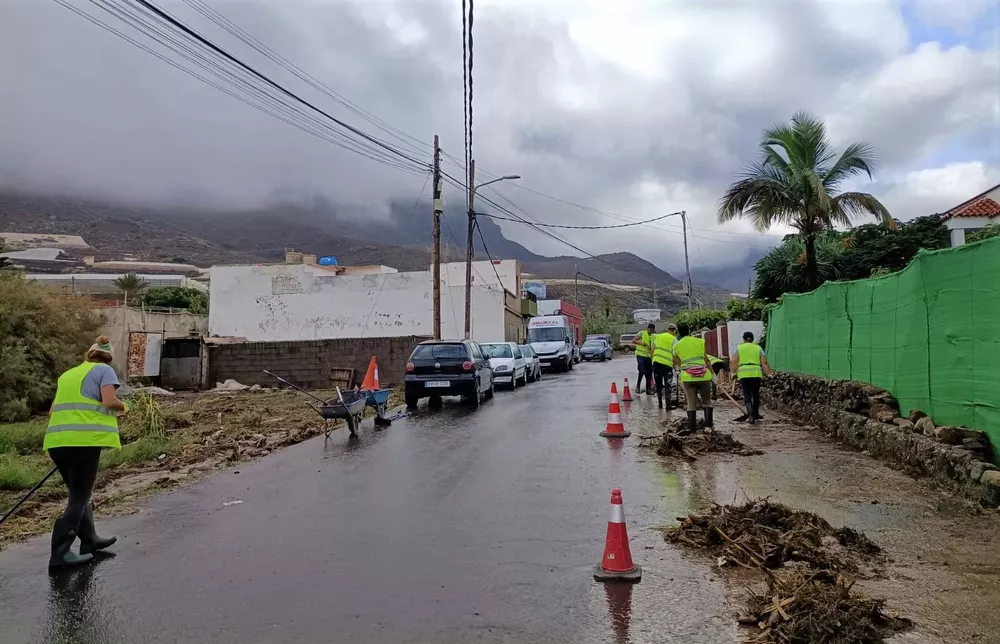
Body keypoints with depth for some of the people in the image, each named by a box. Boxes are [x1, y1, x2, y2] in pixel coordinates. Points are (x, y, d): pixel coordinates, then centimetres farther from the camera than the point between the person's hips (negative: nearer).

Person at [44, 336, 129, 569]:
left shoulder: (67, 375, 25)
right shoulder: (104, 370, 6)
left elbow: (53, 411, 25)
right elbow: (109, 401, -9)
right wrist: (123, 406, 10)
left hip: (57, 440, 7)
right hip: (84, 439, -7)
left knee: (78, 494, 20)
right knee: (79, 497, 1)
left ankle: (89, 540, 30)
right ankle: (60, 553, 0)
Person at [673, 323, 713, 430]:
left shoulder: (677, 346, 5)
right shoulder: (699, 341, 2)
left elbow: (679, 363, 6)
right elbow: (706, 359, 1)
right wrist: (712, 373, 4)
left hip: (687, 378, 1)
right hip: (704, 376, 0)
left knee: (691, 403, 8)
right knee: (707, 401, 16)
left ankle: (692, 425, 5)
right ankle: (708, 422, 10)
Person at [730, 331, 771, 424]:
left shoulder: (739, 348, 10)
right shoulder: (758, 348, 13)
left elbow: (734, 362, 2)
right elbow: (764, 362, 3)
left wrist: (733, 371, 11)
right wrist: (768, 371, 11)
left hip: (743, 374, -1)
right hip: (756, 373, 1)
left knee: (747, 395, -1)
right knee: (755, 395, 14)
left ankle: (750, 413, -19)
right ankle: (755, 415, 24)